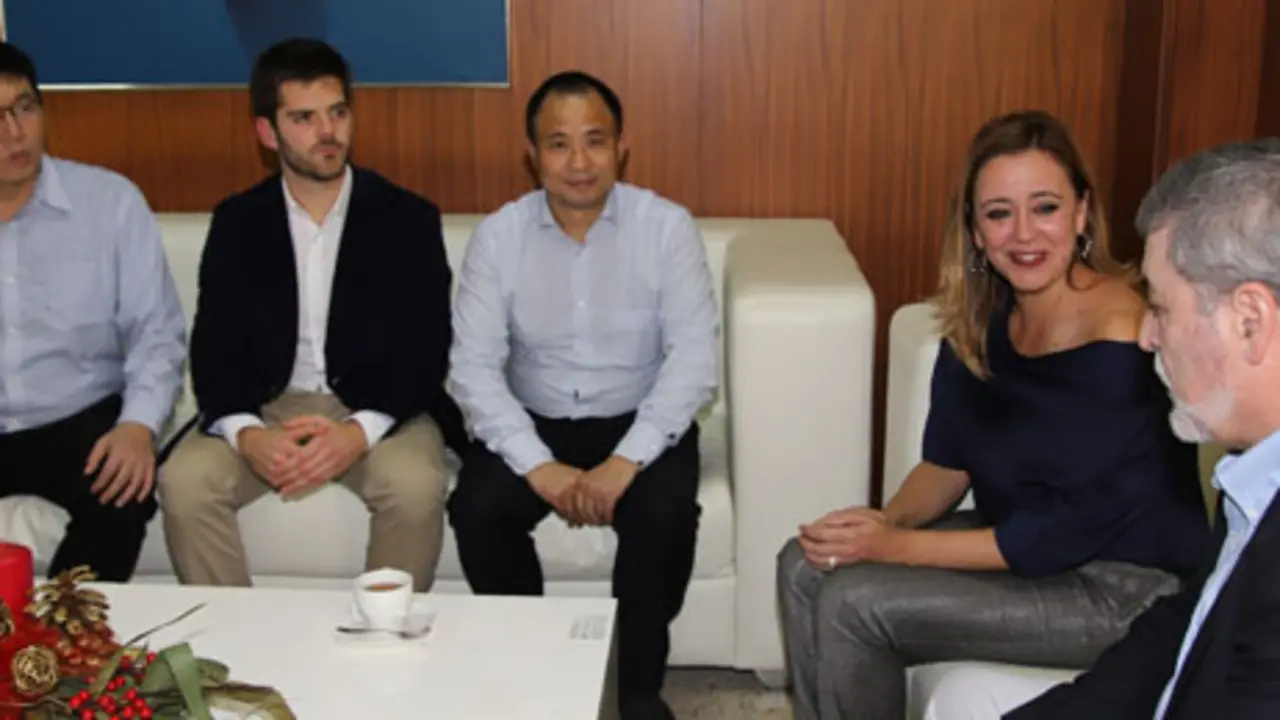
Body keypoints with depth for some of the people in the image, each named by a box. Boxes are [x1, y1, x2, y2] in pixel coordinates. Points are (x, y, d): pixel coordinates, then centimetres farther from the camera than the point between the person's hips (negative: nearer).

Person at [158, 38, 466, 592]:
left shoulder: (408, 218, -2)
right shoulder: (237, 222, 4)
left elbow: (426, 351, -7)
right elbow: (214, 346, -1)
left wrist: (360, 431, -25)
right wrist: (244, 432, -23)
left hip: (377, 409, -2)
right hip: (265, 406, 2)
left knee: (416, 488, -32)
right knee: (184, 482, -25)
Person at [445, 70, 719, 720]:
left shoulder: (667, 227, -10)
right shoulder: (497, 236, -6)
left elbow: (694, 357, -16)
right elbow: (474, 366, -11)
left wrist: (625, 462, -27)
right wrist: (539, 466, -24)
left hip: (638, 424, -1)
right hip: (534, 423, 2)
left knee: (664, 516, -29)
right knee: (475, 511, -24)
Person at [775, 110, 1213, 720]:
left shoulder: (1119, 344, -25)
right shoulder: (983, 315, -2)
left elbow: (1066, 535, -24)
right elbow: (948, 462, 5)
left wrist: (895, 546, -21)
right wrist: (888, 520, -15)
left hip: (1123, 584, -8)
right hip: (1019, 536, 8)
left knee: (854, 604, -18)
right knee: (806, 568, -1)